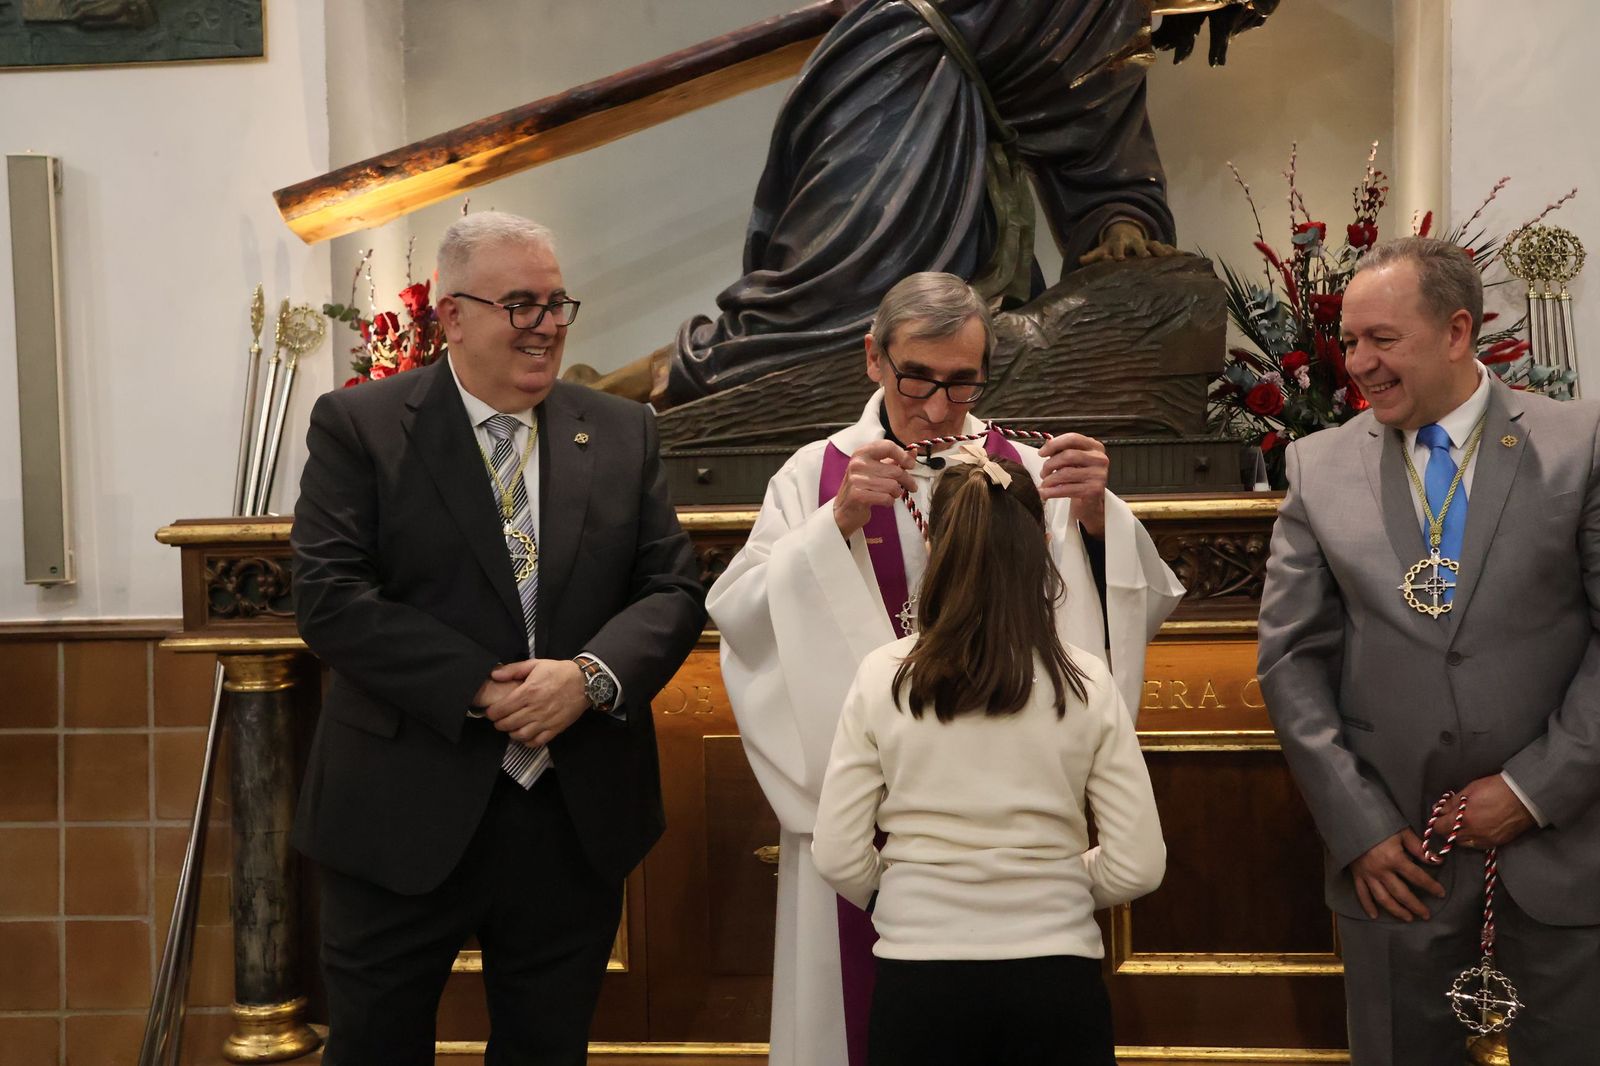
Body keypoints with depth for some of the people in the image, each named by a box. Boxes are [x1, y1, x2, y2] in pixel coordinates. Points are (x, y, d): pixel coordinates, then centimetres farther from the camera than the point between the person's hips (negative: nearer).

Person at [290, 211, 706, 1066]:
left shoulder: (621, 434, 7)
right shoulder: (358, 427, -3)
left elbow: (673, 589, 3)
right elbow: (330, 600, -11)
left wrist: (593, 676, -16)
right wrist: (477, 690, -19)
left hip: (578, 820, 3)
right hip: (405, 818, -3)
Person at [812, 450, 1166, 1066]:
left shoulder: (883, 677, -7)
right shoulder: (1086, 685, -6)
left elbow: (838, 859, -5)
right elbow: (1137, 868, -4)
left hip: (918, 975, 0)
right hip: (1056, 975, 0)